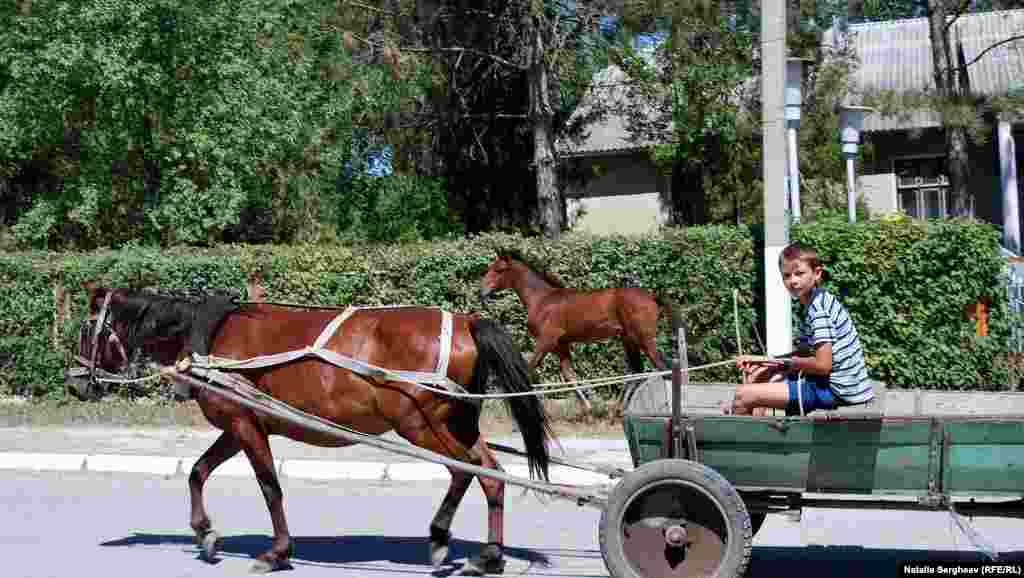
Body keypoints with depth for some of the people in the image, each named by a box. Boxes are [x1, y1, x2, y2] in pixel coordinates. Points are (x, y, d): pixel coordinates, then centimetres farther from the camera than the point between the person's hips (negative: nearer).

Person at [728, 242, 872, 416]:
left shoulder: (818, 309, -19)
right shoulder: (813, 304, 12)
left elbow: (822, 364, -23)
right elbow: (805, 352, 17)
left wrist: (785, 362, -8)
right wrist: (764, 361, 6)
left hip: (836, 389, -11)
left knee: (744, 395, -13)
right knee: (755, 376, 23)